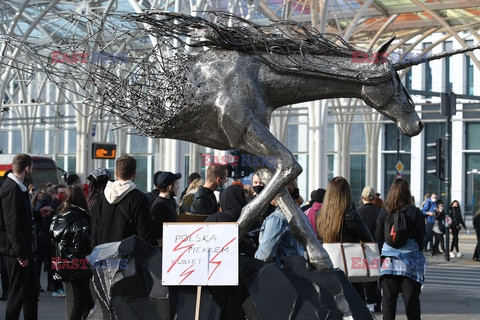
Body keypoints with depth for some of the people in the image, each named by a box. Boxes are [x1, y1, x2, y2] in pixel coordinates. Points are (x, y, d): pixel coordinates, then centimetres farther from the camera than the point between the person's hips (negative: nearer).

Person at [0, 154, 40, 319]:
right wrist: (20, 254, -22)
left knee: (32, 290, 17)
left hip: (24, 248, 10)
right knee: (17, 293, -3)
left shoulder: (18, 188, 12)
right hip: (16, 250, -10)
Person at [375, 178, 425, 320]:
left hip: (388, 260, 2)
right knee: (411, 298, 2)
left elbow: (378, 237, 6)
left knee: (388, 298, 6)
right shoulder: (415, 212, -4)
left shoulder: (384, 212, 1)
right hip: (410, 261, -2)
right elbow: (420, 237, 0)